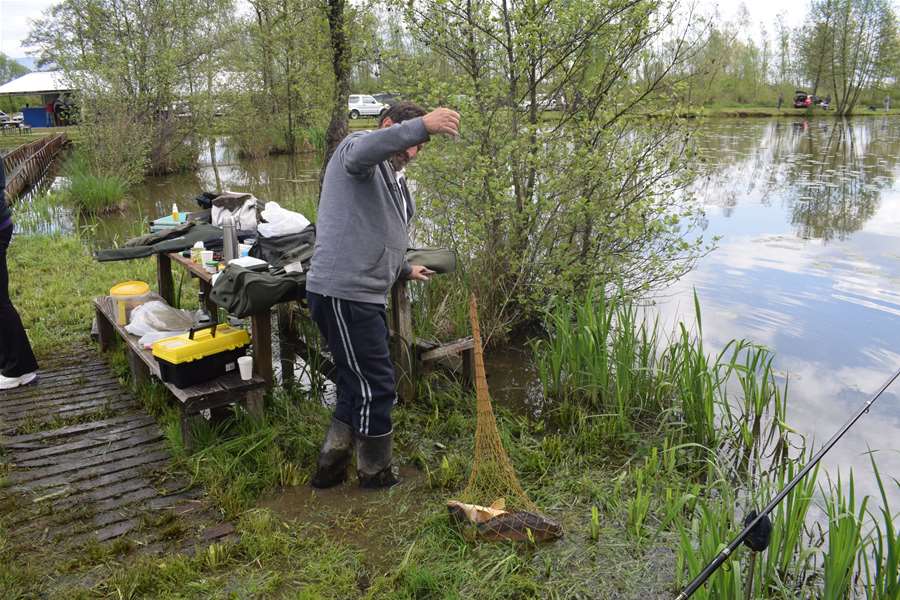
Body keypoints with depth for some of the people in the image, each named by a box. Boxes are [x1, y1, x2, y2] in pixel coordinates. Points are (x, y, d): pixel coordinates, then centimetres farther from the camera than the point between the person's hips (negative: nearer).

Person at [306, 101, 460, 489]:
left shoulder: (392, 177, 24)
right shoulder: (358, 146, -6)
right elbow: (362, 151, -35)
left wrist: (404, 269, 47)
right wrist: (421, 124, -46)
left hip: (364, 294, 10)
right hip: (342, 294, -10)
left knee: (360, 384, 18)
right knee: (375, 387, -1)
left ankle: (330, 465, 32)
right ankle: (376, 473, 19)